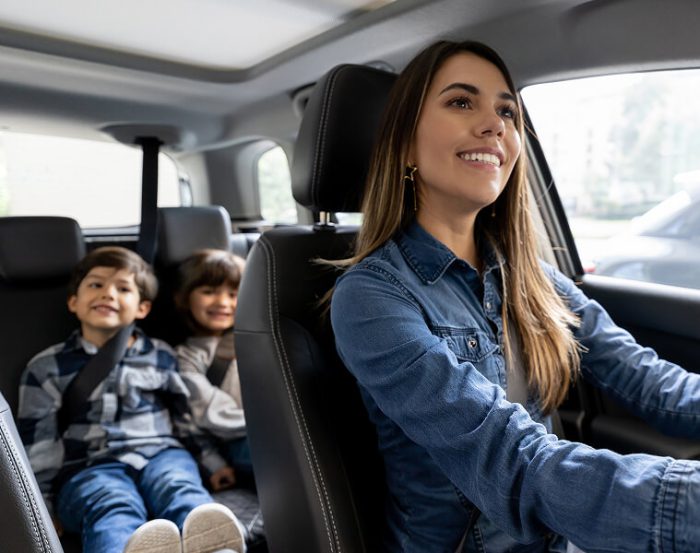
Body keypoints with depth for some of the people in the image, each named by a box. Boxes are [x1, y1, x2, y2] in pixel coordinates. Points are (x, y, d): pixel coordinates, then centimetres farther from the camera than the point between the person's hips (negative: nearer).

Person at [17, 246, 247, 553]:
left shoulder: (162, 357, 15)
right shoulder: (47, 368, 10)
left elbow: (189, 418, 20)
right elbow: (37, 446, 8)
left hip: (159, 454, 2)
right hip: (89, 467, -2)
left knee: (182, 492, -32)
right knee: (114, 510, -35)